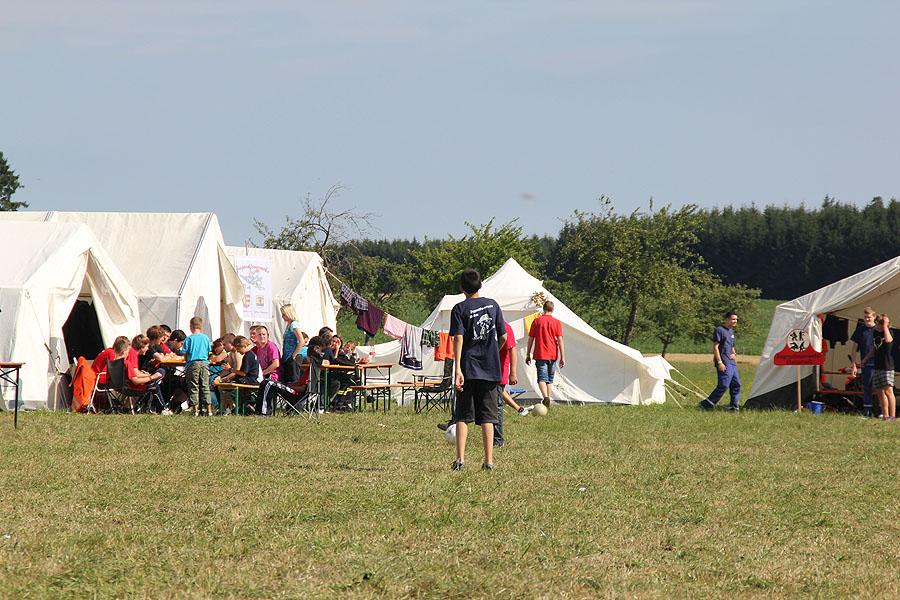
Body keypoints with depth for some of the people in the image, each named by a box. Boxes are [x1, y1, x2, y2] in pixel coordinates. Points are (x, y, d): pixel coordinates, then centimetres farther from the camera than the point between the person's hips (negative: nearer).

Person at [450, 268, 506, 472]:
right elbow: (503, 336, 8)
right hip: (490, 369, 2)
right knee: (487, 417, 6)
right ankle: (489, 460, 2)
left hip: (468, 369, -2)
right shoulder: (492, 305, 5)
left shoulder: (460, 309, -5)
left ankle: (460, 458, -6)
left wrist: (458, 369, -18)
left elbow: (458, 339, -14)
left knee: (462, 416, 5)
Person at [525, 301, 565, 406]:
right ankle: (549, 399, 14)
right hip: (553, 355, 2)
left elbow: (531, 339, 4)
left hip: (540, 355, -2)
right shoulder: (556, 322, 0)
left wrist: (528, 354, 12)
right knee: (550, 379, 15)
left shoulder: (537, 321, 0)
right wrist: (562, 357, -1)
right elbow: (560, 340, -3)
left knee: (542, 378, -8)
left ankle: (545, 397, -30)